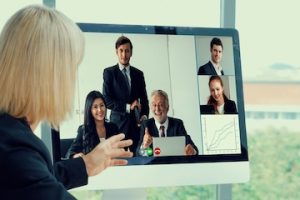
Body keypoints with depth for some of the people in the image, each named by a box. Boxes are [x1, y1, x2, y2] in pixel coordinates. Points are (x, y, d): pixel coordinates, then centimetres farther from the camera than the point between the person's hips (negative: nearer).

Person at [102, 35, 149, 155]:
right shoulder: (109, 72, 4)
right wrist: (127, 107, -11)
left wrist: (144, 115, -2)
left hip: (136, 123, 3)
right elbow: (106, 100, -3)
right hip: (118, 122, -3)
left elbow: (144, 99, 16)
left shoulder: (138, 74, 15)